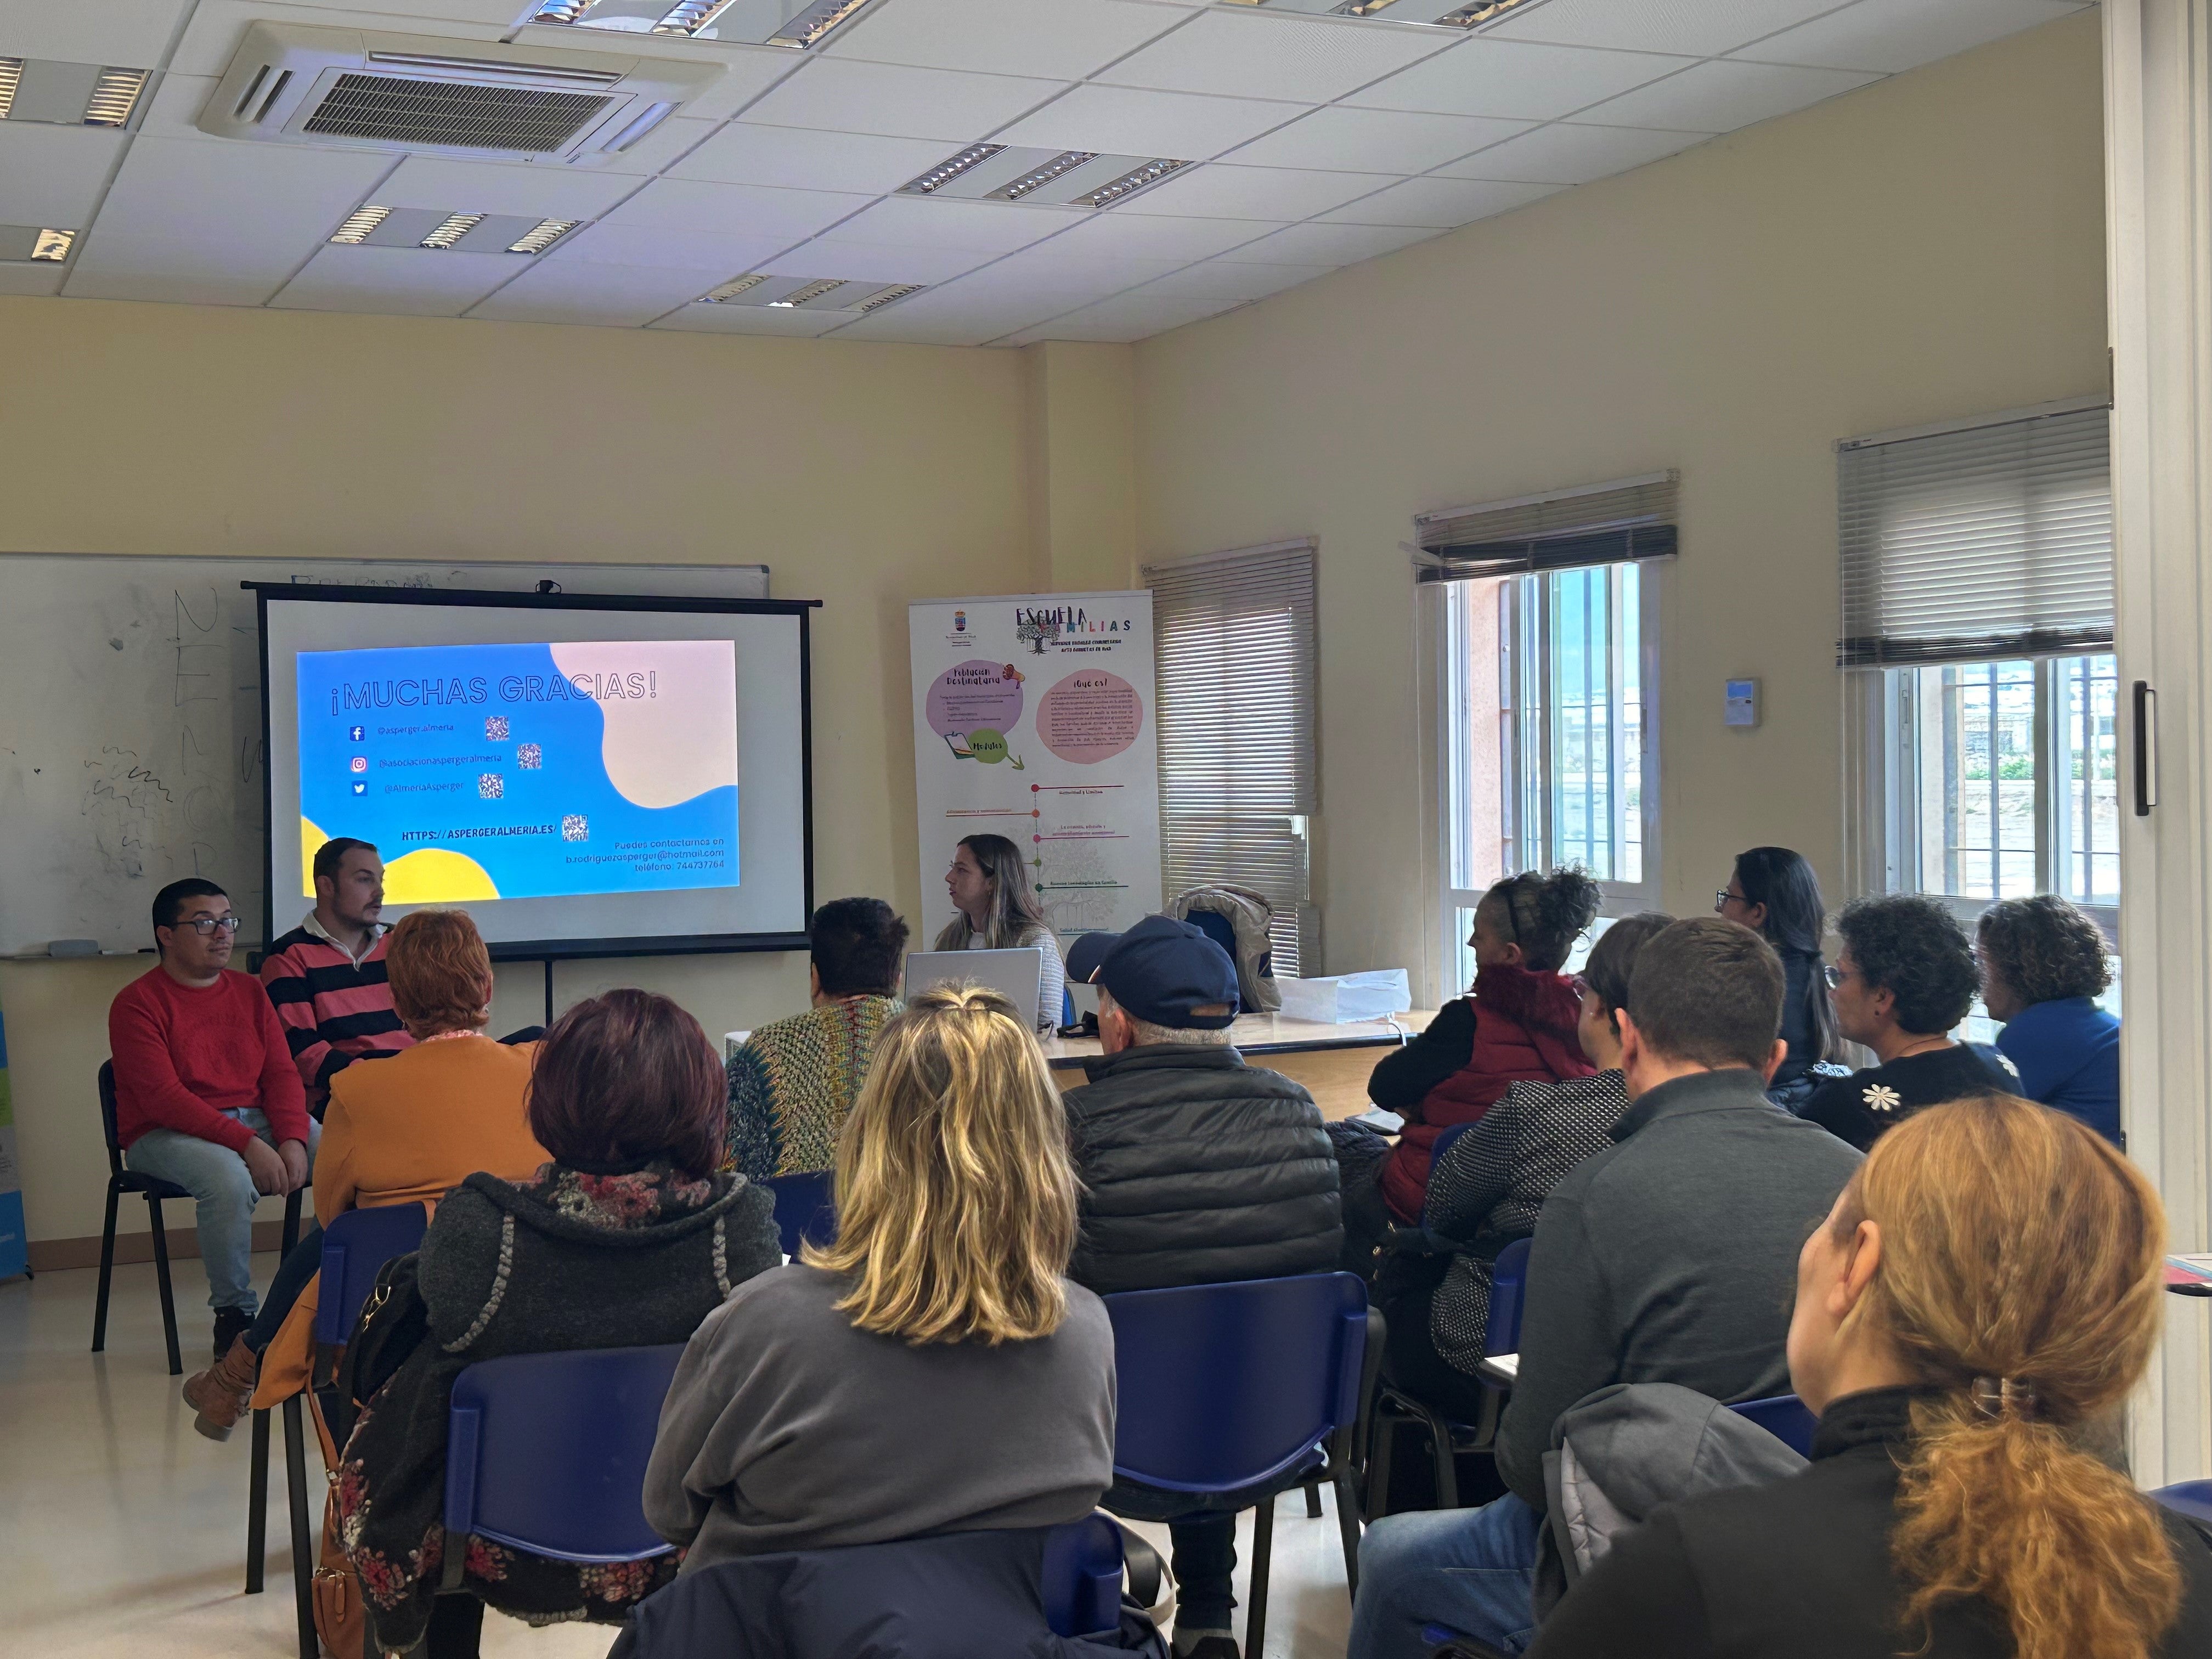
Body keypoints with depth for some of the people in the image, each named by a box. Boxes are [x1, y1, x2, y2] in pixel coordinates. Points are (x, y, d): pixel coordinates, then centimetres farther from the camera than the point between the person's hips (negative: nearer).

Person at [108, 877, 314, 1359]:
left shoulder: (249, 991, 12)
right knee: (229, 1177, -38)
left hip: (258, 1121, 6)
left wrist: (293, 1139, -15)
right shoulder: (137, 1003, -6)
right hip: (166, 1135, -5)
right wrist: (247, 1144, -26)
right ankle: (234, 1315, -19)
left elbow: (282, 1073, 6)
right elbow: (163, 1098, -17)